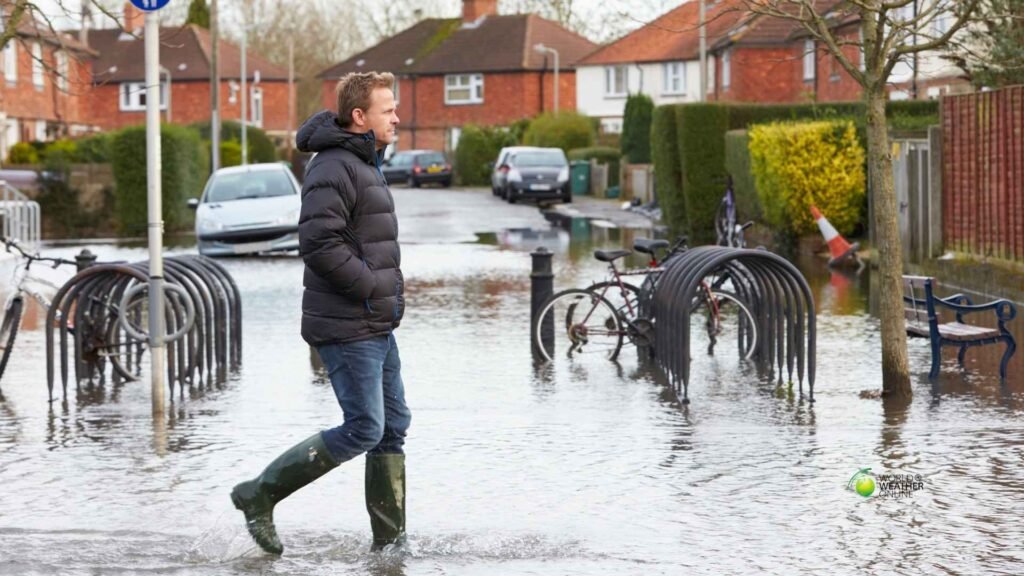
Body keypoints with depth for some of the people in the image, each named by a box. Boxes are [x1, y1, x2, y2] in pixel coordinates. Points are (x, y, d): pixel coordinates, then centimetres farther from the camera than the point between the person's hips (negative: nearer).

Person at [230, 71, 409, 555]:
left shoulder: (363, 166, 18)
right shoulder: (334, 168, -16)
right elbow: (318, 244, -25)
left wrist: (388, 289, 13)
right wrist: (376, 288, -19)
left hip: (376, 326, 10)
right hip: (346, 328, -10)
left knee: (393, 427, 9)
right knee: (363, 430, -9)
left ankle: (391, 541, 15)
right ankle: (260, 494, 2)